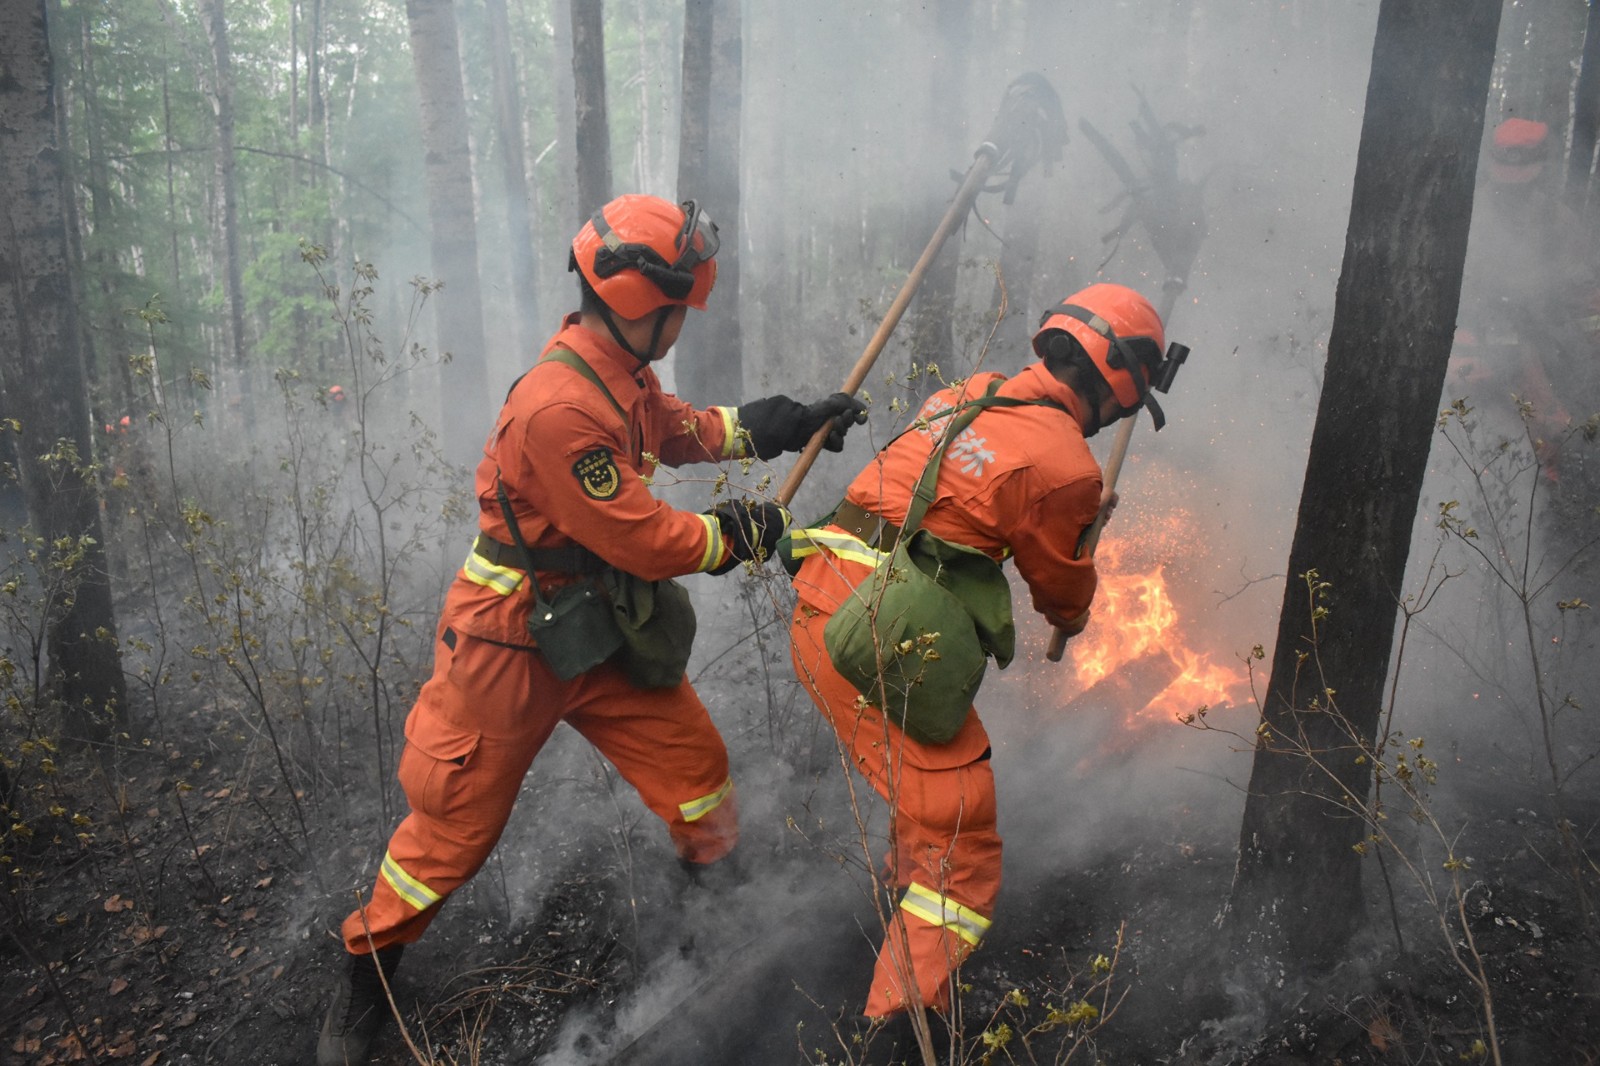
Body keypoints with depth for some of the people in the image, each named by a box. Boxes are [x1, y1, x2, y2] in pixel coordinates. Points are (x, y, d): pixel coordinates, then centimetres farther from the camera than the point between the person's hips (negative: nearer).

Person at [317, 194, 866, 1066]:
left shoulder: (620, 374, -1)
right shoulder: (561, 408, -32)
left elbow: (679, 431, 18)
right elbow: (644, 542, -27)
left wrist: (789, 424, 13)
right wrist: (739, 532, -11)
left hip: (598, 627, 8)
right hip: (513, 644, -8)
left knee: (695, 765, 8)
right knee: (457, 821, 9)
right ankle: (367, 968, 34)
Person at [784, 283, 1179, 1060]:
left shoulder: (971, 392, 11)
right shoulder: (1063, 463, -9)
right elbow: (1063, 584, 9)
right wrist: (1072, 623, 31)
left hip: (817, 614, 9)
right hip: (882, 651, -9)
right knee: (960, 845, 3)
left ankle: (906, 879, 54)